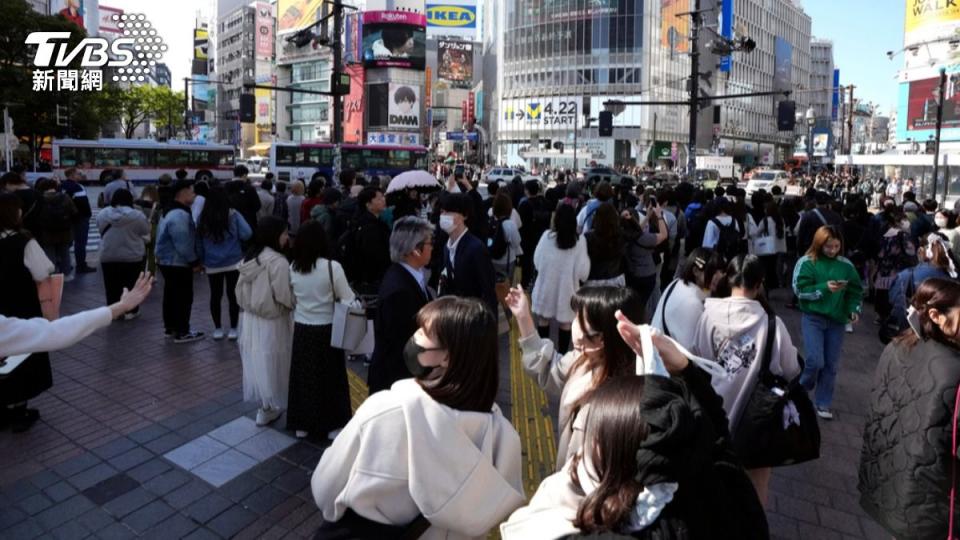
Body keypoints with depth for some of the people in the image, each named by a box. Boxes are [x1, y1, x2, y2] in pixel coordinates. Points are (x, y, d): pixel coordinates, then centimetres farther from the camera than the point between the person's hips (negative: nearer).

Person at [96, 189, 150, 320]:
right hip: (133, 256, -3)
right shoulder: (137, 215, -12)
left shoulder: (102, 214, -1)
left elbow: (101, 232, 11)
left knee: (112, 286, 13)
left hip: (108, 256, 3)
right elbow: (146, 234, -2)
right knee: (131, 285, 7)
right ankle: (130, 311, 12)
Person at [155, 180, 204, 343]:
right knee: (184, 297, -3)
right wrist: (194, 261, -15)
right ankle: (182, 332, 4)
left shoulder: (172, 212, 12)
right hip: (178, 263, -11)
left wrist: (193, 260, 16)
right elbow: (183, 244, -27)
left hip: (168, 261, 11)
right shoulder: (180, 215, -24)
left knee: (171, 295, 18)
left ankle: (170, 327, 29)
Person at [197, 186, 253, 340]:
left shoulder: (202, 218, -4)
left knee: (215, 295, 12)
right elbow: (247, 234, -14)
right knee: (233, 295, 6)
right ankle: (233, 329, 11)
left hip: (212, 264, 2)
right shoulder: (233, 215, -10)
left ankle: (217, 329, 20)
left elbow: (198, 241, 2)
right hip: (233, 262, -2)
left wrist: (201, 260, 12)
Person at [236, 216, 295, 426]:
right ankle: (268, 408, 21)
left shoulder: (248, 258, 3)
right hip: (271, 322, -8)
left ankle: (263, 404, 28)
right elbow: (285, 298, -21)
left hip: (250, 319, 8)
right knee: (271, 364, 7)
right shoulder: (278, 262, -23)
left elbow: (240, 291, 10)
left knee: (256, 361, 15)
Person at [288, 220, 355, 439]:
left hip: (301, 329, 3)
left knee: (303, 376, 16)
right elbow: (348, 300, -12)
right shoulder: (332, 267, -18)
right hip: (326, 330, -3)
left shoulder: (293, 268, -5)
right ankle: (332, 425, 23)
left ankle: (302, 424, 28)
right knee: (329, 377, 12)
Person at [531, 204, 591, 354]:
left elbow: (537, 261, -2)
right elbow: (582, 271, -11)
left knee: (543, 320, 17)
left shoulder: (547, 236, -14)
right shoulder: (580, 240, -14)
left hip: (546, 286, 1)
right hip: (567, 288, -1)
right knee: (565, 323, 12)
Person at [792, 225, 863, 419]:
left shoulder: (846, 265, 4)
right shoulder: (807, 262, -5)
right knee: (815, 361, -12)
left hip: (837, 320, 3)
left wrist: (854, 309, -6)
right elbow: (800, 290, -10)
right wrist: (824, 288, -21)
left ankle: (822, 403, 21)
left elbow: (856, 291, 9)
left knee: (831, 364, 7)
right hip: (813, 318, -3)